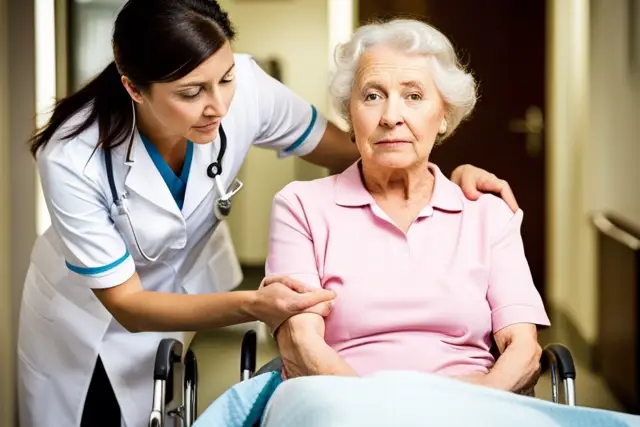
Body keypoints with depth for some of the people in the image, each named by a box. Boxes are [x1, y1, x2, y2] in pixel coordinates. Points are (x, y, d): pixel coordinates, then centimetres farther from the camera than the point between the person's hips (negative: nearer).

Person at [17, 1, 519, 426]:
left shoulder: (245, 88, -27)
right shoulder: (73, 157, -33)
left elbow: (352, 154, -11)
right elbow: (124, 303, -26)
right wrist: (252, 306, -40)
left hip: (189, 288, 2)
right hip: (88, 315, -1)